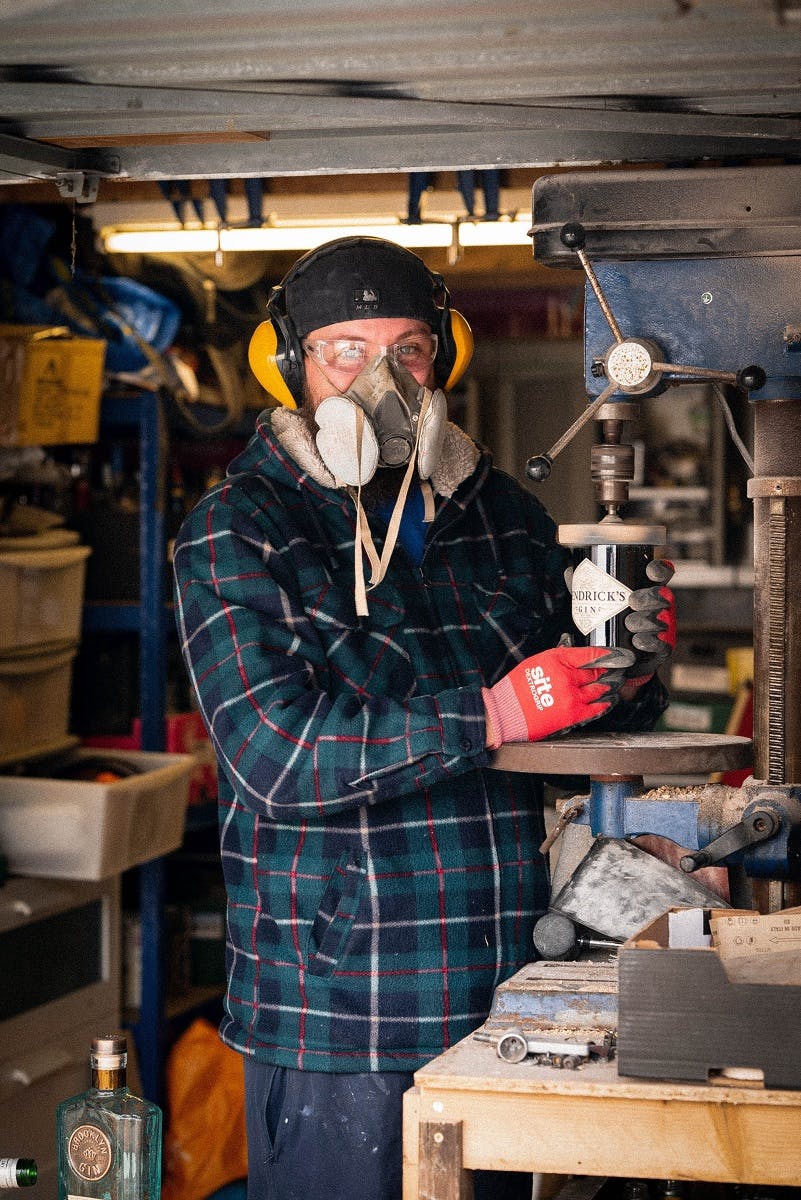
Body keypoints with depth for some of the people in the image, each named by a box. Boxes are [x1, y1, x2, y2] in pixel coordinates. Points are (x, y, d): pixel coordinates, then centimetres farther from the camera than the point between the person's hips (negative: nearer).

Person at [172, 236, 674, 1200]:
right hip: (329, 1008, -5)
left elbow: (599, 720, 18)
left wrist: (628, 665, -6)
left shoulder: (504, 516, 11)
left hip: (499, 997, 5)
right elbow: (276, 753, -18)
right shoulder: (234, 534, -5)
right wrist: (492, 715, -25)